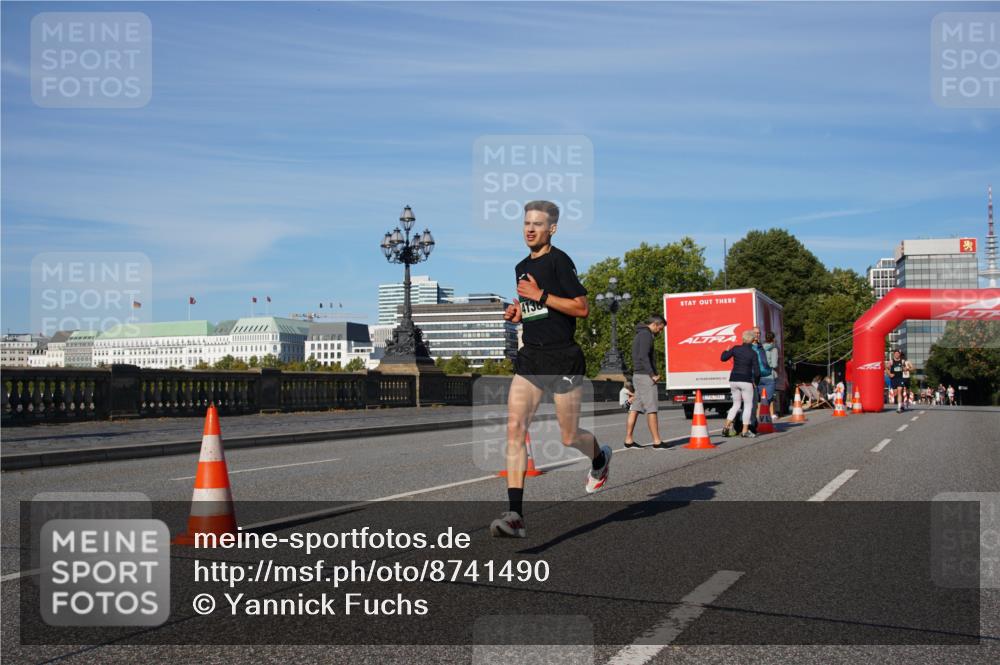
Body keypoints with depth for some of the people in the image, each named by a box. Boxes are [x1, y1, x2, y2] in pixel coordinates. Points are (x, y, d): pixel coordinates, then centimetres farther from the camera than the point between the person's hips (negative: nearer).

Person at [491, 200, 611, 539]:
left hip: (563, 360, -6)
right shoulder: (521, 267, 15)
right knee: (514, 428, -11)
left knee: (569, 437, 7)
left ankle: (600, 458, 44)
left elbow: (582, 308, -13)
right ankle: (515, 514, -12)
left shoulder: (559, 260, -9)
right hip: (530, 358, 6)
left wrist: (540, 295, -18)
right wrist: (517, 313, 8)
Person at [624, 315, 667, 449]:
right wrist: (652, 374, -20)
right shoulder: (646, 334, -10)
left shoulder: (639, 335, 21)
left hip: (637, 376, 10)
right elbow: (643, 356, -21)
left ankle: (628, 440, 7)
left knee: (635, 409, 7)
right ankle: (657, 442, -8)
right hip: (645, 376, -10)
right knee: (651, 409, -8)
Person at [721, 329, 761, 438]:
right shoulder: (753, 353, -7)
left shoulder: (736, 349, 0)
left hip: (733, 380, 4)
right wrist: (756, 382, 7)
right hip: (746, 381, -4)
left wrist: (726, 350, 29)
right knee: (748, 405, 9)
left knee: (736, 404, 18)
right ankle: (745, 431, 6)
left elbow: (723, 358, 9)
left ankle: (726, 427, 6)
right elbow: (757, 372, -9)